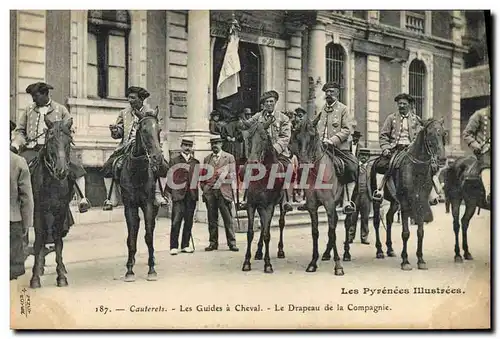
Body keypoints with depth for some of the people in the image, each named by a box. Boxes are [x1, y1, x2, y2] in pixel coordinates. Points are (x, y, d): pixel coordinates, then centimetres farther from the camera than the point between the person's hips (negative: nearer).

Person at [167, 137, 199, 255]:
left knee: (189, 222, 6)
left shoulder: (196, 162, 16)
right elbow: (170, 178, 3)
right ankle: (174, 246, -2)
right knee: (176, 222, -6)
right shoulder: (174, 161, 7)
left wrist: (196, 193, 5)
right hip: (178, 195, -3)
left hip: (191, 195, 3)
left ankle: (185, 245, 14)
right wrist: (169, 192, -4)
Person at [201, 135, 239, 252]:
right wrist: (203, 187, 6)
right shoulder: (206, 159, 17)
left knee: (228, 219, -2)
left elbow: (232, 175, 2)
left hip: (223, 191, -3)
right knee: (212, 219, 6)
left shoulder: (229, 157, 8)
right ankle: (213, 243, 12)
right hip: (209, 193, 3)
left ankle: (232, 243, 3)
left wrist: (223, 175, -14)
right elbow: (202, 175, 19)